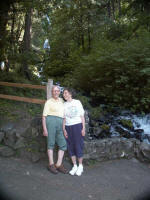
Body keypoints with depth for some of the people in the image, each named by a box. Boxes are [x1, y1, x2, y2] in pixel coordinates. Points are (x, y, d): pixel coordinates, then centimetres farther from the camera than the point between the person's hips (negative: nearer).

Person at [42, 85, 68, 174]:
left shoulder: (62, 100, 21)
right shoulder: (49, 102, 5)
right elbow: (44, 116, 0)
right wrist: (44, 129, -9)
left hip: (60, 123, 5)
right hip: (51, 121, -5)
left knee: (63, 144, 1)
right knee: (51, 143, -2)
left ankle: (59, 165, 9)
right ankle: (51, 164, 8)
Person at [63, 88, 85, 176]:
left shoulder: (77, 102, 2)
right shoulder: (64, 105, 9)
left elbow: (82, 116, 2)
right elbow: (64, 119, 9)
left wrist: (83, 128, -4)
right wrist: (64, 130, 0)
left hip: (77, 126, -3)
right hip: (68, 127, 3)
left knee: (78, 146, -2)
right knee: (70, 147, 5)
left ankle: (80, 166, 12)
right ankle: (74, 166, 17)